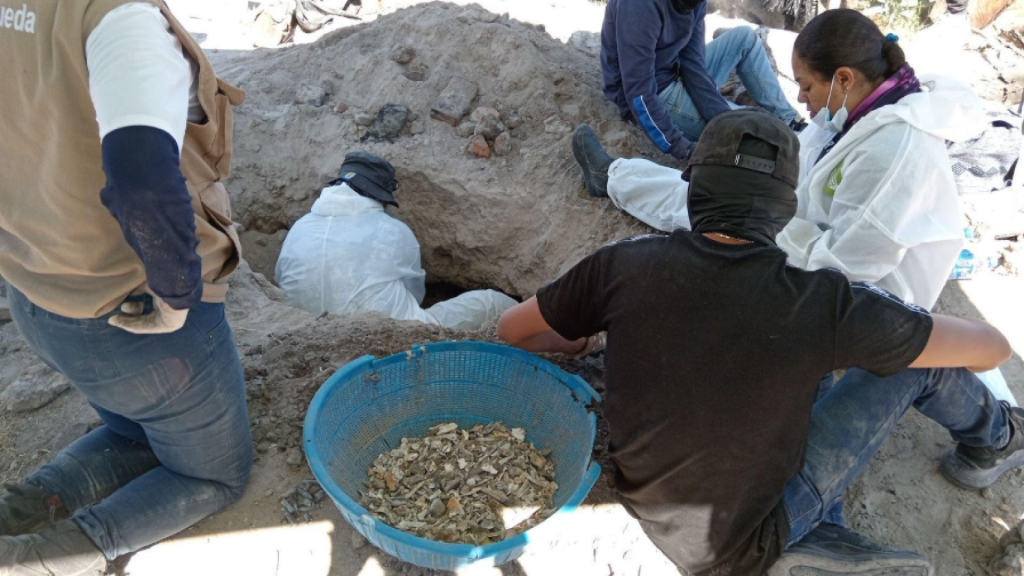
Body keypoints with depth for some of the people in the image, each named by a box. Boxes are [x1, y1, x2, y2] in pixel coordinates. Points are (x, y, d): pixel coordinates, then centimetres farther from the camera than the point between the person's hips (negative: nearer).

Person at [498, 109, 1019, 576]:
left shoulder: (625, 265, -17)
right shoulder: (824, 305, -24)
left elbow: (513, 331, -3)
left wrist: (574, 344, 17)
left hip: (651, 510, 4)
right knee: (919, 357, 5)